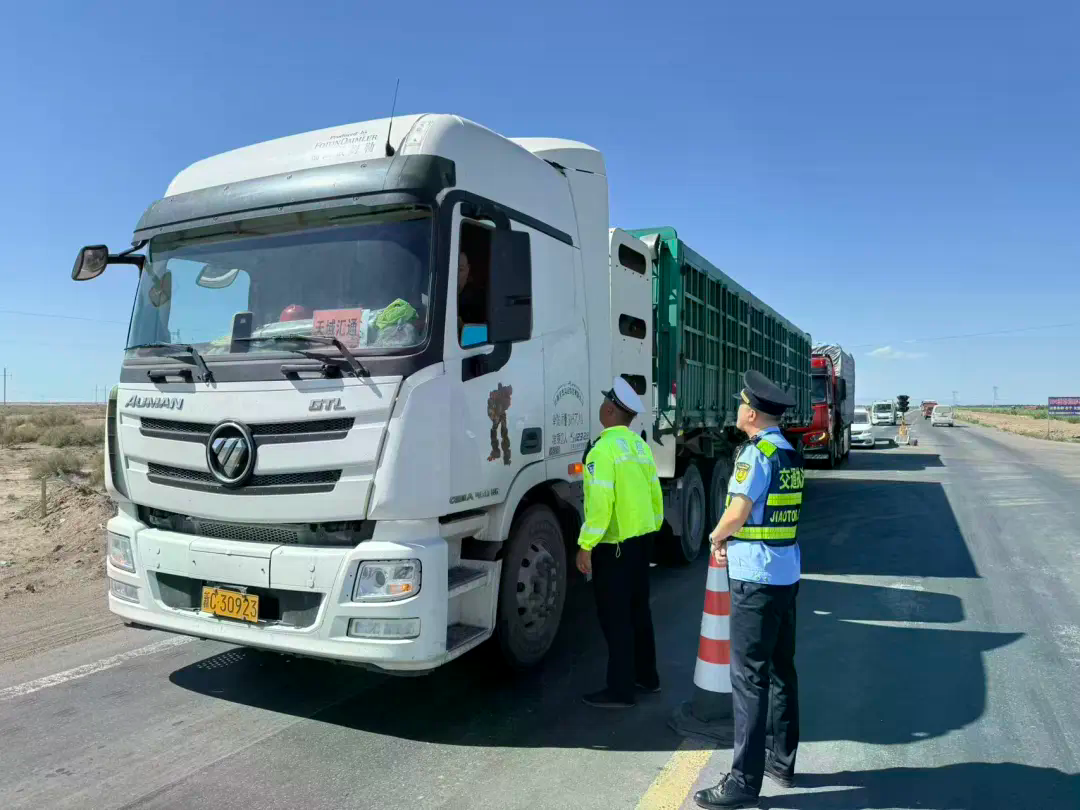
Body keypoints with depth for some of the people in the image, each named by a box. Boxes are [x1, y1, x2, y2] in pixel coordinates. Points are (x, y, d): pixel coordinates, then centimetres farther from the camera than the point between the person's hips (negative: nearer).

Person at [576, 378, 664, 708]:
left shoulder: (604, 449, -18)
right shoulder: (641, 445, 7)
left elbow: (600, 502, -23)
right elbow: (655, 492, 11)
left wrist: (585, 546, -19)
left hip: (614, 545, -8)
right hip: (642, 539, 9)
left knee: (615, 617, 1)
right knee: (638, 609, 19)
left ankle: (620, 690, 9)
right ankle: (647, 676, 31)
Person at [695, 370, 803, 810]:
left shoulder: (756, 452, -16)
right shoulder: (790, 453, 11)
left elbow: (737, 513, -19)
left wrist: (716, 537, 0)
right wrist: (732, 543, 8)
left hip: (756, 577, -9)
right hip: (786, 572, 9)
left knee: (749, 678, -4)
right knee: (781, 670, 16)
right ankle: (782, 761, 28)